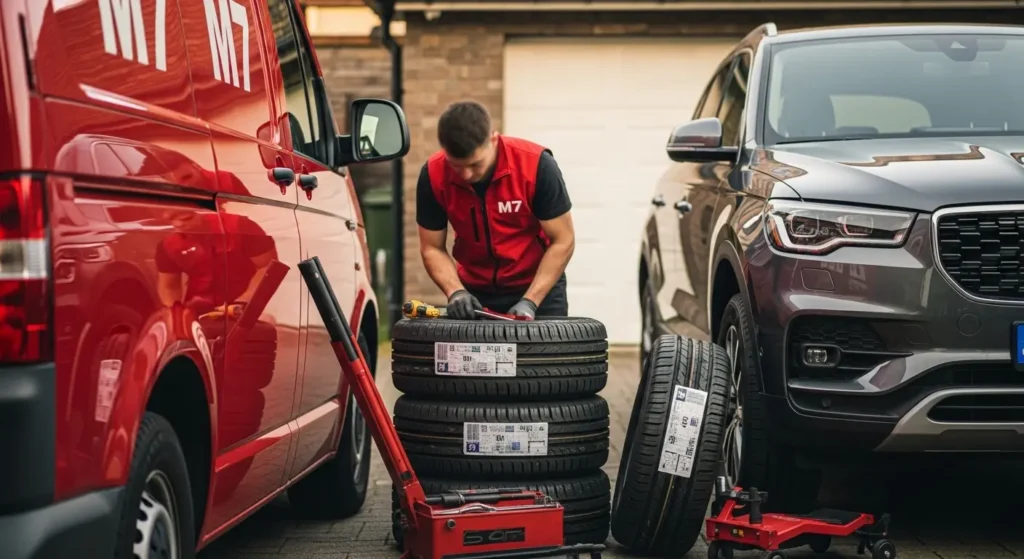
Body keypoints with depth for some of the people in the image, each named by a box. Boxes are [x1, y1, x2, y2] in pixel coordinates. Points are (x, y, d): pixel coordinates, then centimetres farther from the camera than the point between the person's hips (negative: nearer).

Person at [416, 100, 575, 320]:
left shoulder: (535, 165, -23)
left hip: (538, 287, -2)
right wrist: (456, 292, -22)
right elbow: (432, 248, -5)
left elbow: (562, 241, -15)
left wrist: (529, 302, -22)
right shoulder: (434, 175, -16)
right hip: (474, 294, 2)